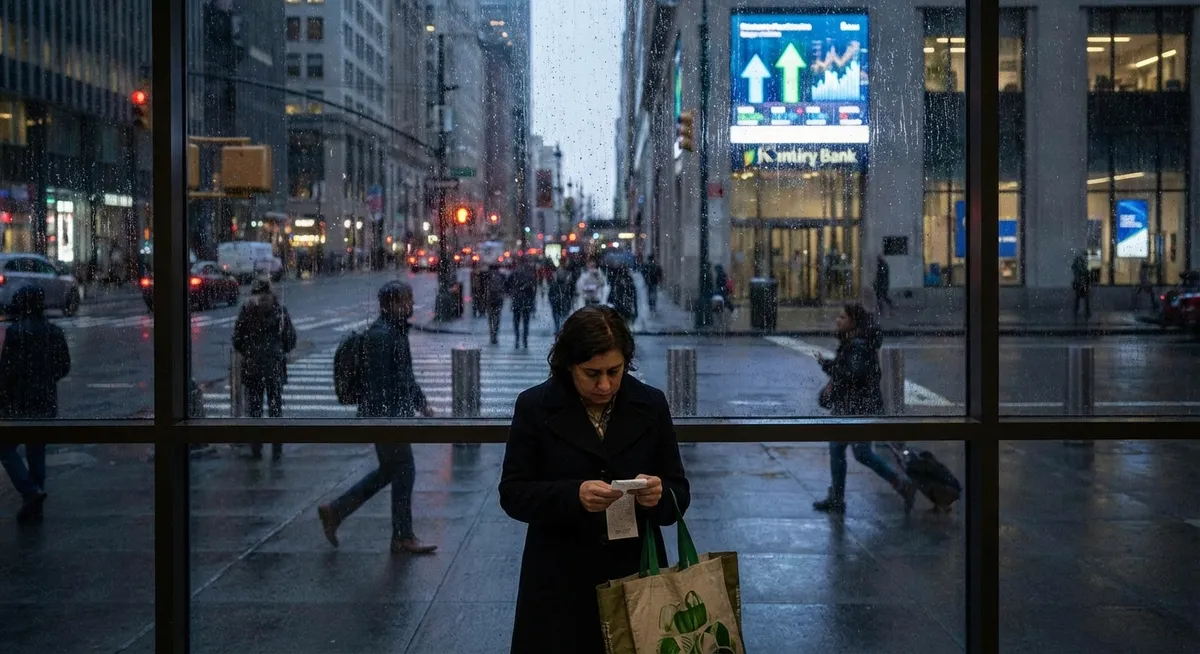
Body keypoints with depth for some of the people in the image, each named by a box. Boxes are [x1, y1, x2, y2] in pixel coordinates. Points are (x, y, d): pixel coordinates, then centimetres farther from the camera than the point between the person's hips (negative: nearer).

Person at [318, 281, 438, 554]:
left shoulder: (397, 331, 13)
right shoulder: (380, 335, -19)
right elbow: (378, 383, -23)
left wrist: (422, 403, 22)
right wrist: (388, 420, -24)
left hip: (397, 414, 10)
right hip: (386, 416, -10)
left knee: (388, 471, 17)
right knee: (404, 473, 0)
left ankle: (335, 511, 23)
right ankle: (403, 538, 12)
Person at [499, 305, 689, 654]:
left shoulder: (651, 405, 1)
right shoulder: (535, 407, -4)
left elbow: (679, 494, 3)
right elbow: (512, 494, -6)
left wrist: (660, 495, -21)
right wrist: (574, 496, -23)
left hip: (634, 576, 2)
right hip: (560, 585, -1)